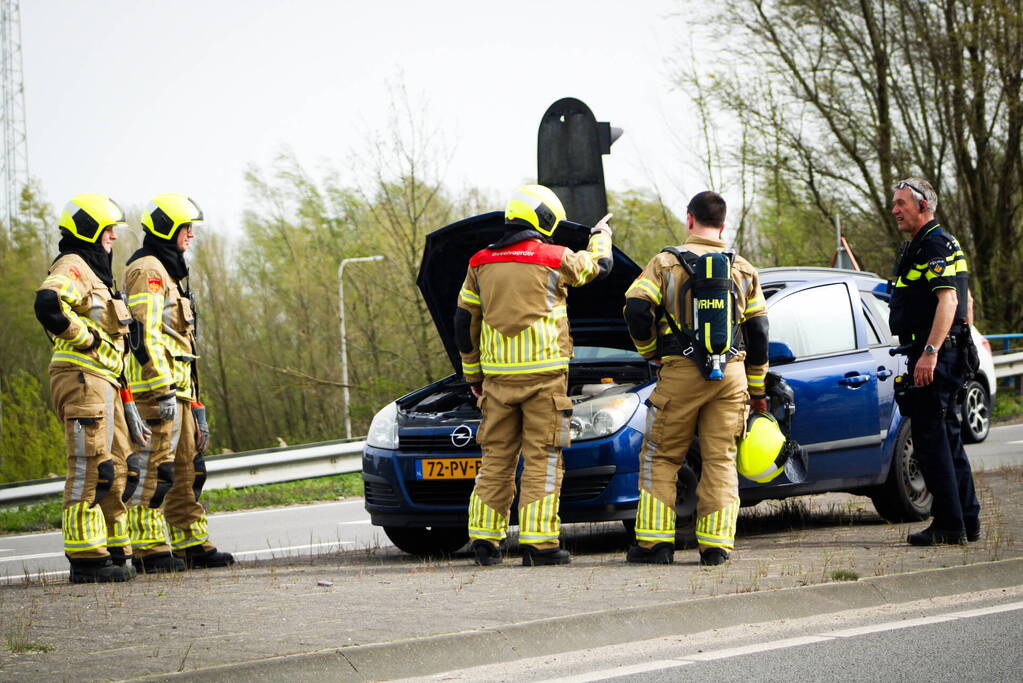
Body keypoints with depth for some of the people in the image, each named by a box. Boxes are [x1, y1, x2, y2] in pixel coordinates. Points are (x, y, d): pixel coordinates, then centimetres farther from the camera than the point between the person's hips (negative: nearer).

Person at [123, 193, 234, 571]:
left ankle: (193, 544, 16)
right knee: (155, 469, -11)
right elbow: (144, 333, -19)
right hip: (157, 385, -11)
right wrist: (164, 390, -24)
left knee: (186, 470, 12)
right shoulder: (147, 270, -9)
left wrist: (193, 402, 26)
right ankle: (149, 549, -12)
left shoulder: (166, 272, 24)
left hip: (176, 389, 11)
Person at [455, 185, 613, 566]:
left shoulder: (482, 264, 8)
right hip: (543, 374, -4)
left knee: (496, 458, 9)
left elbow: (464, 322, 13)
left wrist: (473, 374, 23)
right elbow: (599, 266, 15)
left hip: (497, 376, 4)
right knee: (541, 458, -2)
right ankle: (538, 542, -6)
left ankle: (485, 540, 7)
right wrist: (601, 237, 38)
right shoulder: (554, 259, -4)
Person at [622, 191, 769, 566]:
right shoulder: (743, 270, 11)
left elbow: (636, 308, -10)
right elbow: (758, 332, 12)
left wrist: (649, 349, 9)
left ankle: (655, 541, 1)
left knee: (661, 457, 6)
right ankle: (716, 545, 1)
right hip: (731, 374, 3)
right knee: (721, 459, 6)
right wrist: (757, 389, 19)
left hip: (681, 371, -3)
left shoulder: (666, 263, 1)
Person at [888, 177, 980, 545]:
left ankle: (949, 525, -9)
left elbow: (948, 299, -24)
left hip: (936, 353, -11)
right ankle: (967, 521, 18)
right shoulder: (919, 246, 20)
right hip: (930, 353, 11)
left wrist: (930, 352, -30)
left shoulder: (936, 245, -13)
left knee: (930, 436, -10)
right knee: (946, 436, 13)